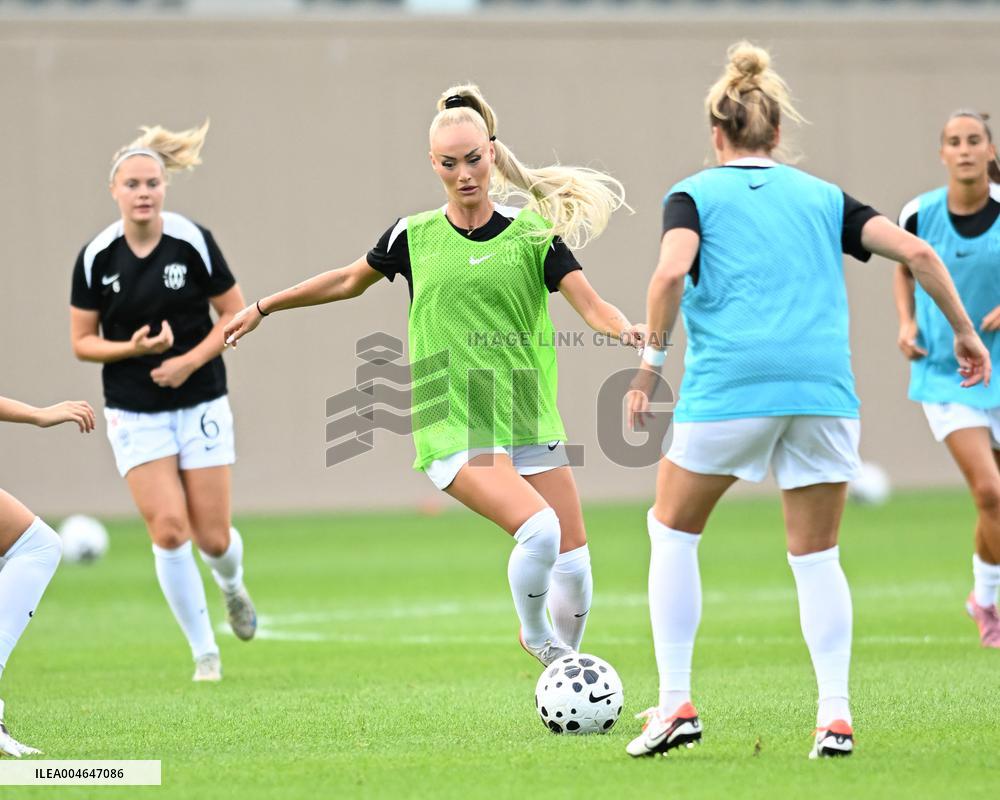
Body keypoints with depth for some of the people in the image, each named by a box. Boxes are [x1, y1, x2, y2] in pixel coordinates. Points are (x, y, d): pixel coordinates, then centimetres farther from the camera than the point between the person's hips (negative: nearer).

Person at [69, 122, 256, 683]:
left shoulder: (193, 241, -9)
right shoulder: (96, 257, -5)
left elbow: (235, 313, 0)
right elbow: (82, 342, 1)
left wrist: (190, 360, -14)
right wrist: (133, 348, -18)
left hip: (200, 403, 0)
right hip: (134, 414, 0)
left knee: (213, 537, 0)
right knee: (169, 531, -11)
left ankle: (232, 585, 38)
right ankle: (205, 653, 3)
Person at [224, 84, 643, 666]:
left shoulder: (535, 232, 1)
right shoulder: (414, 236, 4)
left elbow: (590, 305, -7)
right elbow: (350, 280, 21)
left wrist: (626, 330, -29)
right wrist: (265, 308, 27)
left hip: (531, 421, 2)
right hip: (454, 430, -2)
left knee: (573, 563, -3)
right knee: (538, 530, -25)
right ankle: (534, 634, 3)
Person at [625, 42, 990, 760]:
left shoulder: (695, 195, 9)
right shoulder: (824, 197, 18)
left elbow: (671, 272, -10)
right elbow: (914, 251, 8)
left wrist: (651, 362, -3)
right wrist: (964, 331, 16)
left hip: (727, 385, -3)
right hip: (824, 386, 3)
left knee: (672, 534, 15)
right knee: (816, 556, 13)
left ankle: (676, 705, 8)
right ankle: (836, 715, 1)